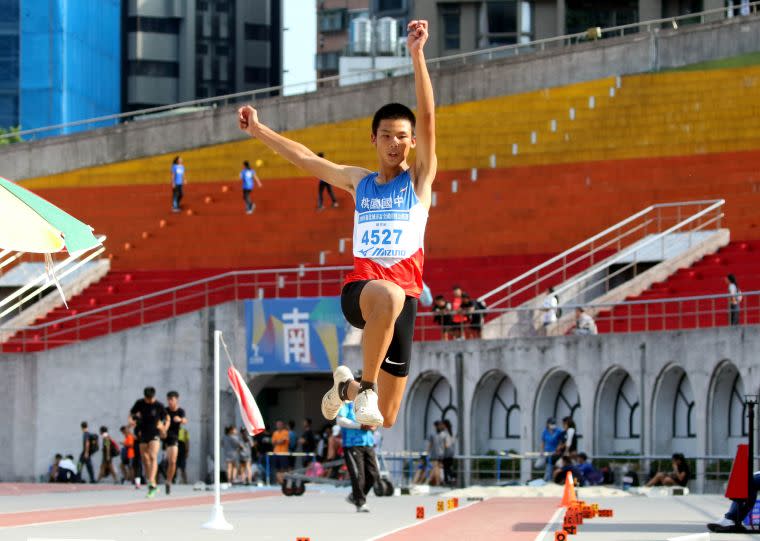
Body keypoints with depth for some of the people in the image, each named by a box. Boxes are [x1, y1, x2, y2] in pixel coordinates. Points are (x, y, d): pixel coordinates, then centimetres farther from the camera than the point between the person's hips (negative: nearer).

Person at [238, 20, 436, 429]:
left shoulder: (419, 178, 10)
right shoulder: (359, 182, 19)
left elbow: (427, 117, -2)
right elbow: (305, 158, 29)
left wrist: (416, 54, -12)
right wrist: (259, 130, 31)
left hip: (404, 295, 0)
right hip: (359, 288, 0)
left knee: (386, 419, 0)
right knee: (389, 295, -42)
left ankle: (349, 387, 36)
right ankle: (366, 387, -27)